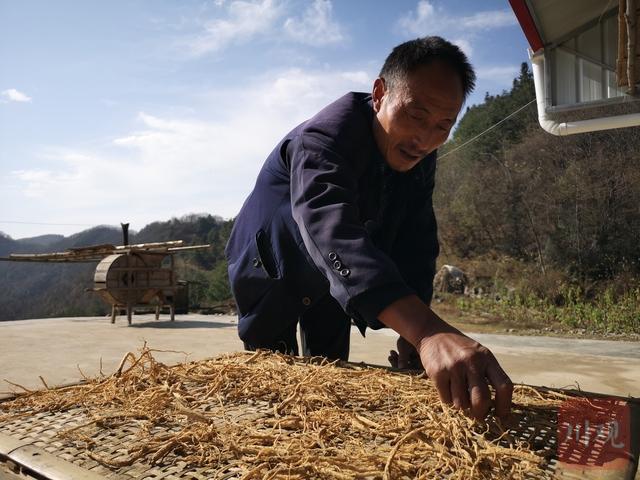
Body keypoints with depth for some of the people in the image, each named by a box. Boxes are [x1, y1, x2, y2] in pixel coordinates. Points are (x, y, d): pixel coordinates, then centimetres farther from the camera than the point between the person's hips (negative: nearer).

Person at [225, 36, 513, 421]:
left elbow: (416, 244, -15)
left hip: (334, 280, 6)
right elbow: (333, 233, -56)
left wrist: (412, 337, -26)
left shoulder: (418, 155, -14)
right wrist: (430, 333, -69)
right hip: (272, 270, -5)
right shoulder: (321, 141, -37)